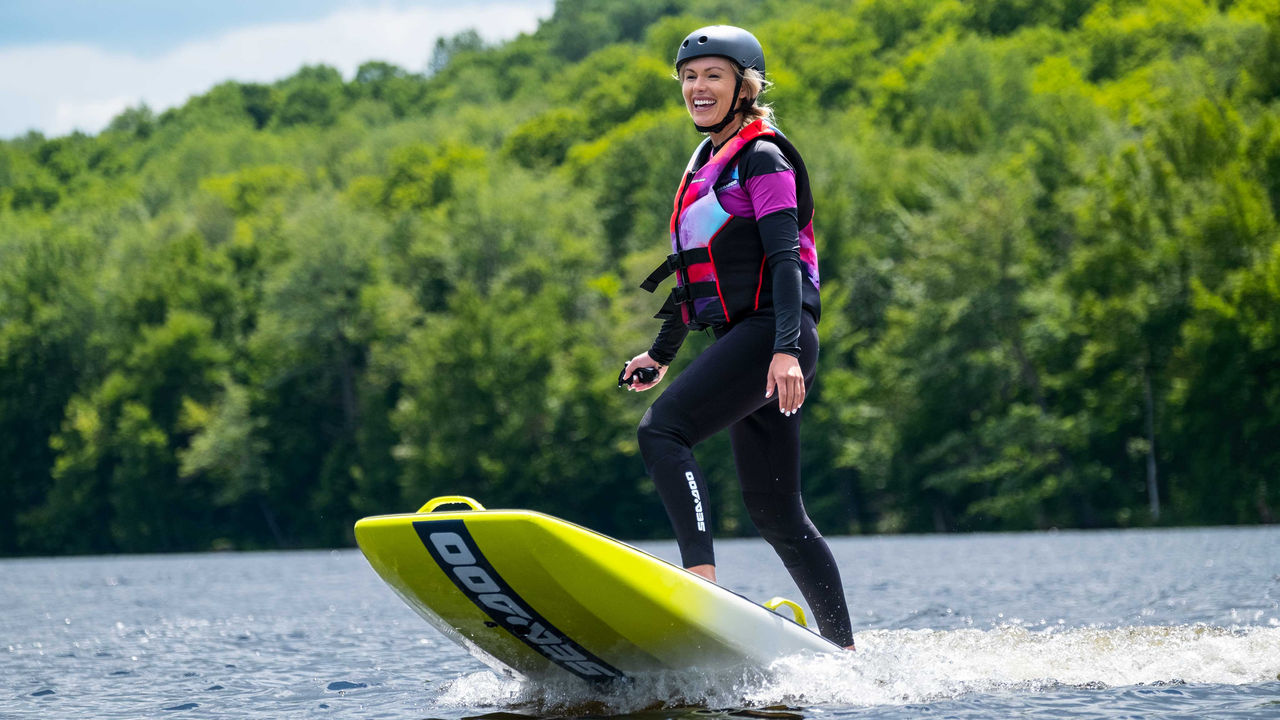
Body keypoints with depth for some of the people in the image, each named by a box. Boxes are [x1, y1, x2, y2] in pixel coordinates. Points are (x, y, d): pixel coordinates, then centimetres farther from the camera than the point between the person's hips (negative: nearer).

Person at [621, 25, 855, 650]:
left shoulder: (762, 157, -4)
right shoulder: (705, 164, 22)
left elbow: (784, 257, -15)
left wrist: (786, 349, -26)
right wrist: (662, 352, 34)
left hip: (771, 334, -9)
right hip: (743, 341, 9)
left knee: (661, 431, -23)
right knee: (774, 513, 8)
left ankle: (702, 579, -34)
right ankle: (843, 651, 12)